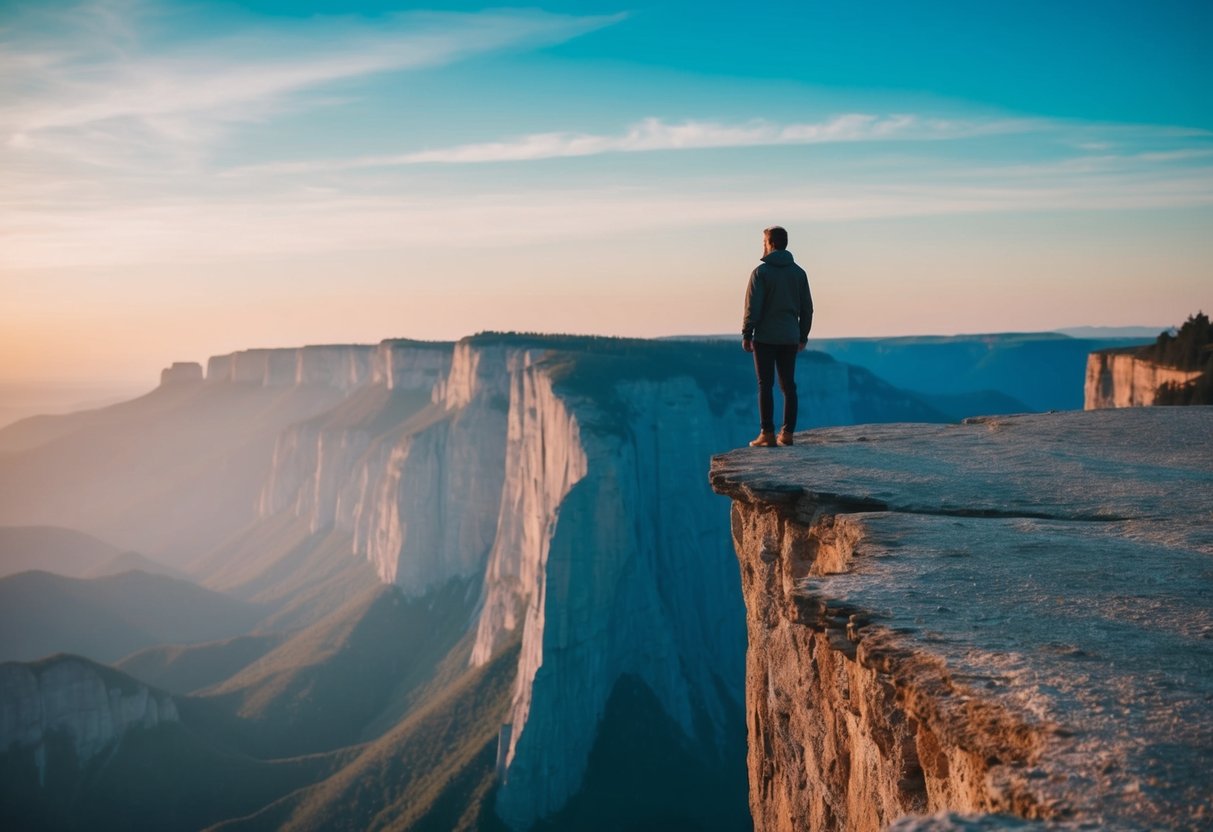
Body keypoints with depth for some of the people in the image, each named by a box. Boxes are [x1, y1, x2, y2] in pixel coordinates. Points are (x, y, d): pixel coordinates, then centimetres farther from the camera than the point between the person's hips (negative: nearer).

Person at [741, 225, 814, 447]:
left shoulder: (761, 272, -8)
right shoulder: (798, 272, 7)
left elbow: (753, 307, -12)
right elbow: (807, 308, 9)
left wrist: (746, 335, -5)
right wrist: (803, 336, 16)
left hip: (765, 337, -4)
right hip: (789, 338, 5)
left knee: (765, 385, -2)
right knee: (788, 385, 8)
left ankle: (767, 435, -5)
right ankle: (787, 433, 8)